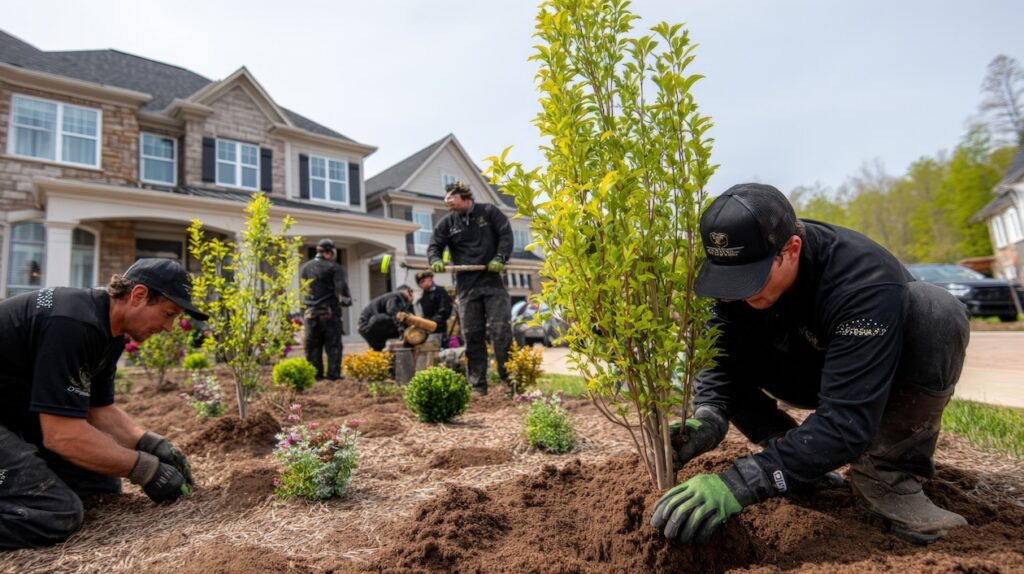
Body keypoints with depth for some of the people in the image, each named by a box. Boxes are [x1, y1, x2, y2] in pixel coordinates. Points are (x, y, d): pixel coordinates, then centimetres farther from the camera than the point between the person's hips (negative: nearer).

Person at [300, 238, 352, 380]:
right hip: (329, 312, -4)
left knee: (312, 346, 10)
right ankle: (333, 373, 1)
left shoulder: (305, 267, 8)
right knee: (333, 345, 3)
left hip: (309, 312, 4)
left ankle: (315, 373, 12)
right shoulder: (333, 267, -7)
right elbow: (341, 288, -16)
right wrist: (346, 300, 1)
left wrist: (305, 311, 16)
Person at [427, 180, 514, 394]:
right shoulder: (446, 223, 13)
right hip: (466, 286, 3)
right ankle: (478, 384, 10)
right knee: (472, 335, 2)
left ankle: (510, 378, 4)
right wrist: (435, 261, -10)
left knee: (500, 330, -6)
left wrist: (500, 258, -12)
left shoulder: (489, 212, 6)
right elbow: (434, 246, 12)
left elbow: (505, 234, 2)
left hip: (493, 282, -2)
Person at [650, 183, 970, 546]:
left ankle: (887, 475, -19)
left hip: (891, 378, -3)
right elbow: (720, 360, -19)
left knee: (936, 311, -34)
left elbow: (849, 420, -43)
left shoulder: (863, 281, -37)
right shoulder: (742, 267, -21)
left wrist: (740, 483, -49)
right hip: (809, 376, 4)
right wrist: (708, 420, -40)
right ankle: (796, 455, -6)